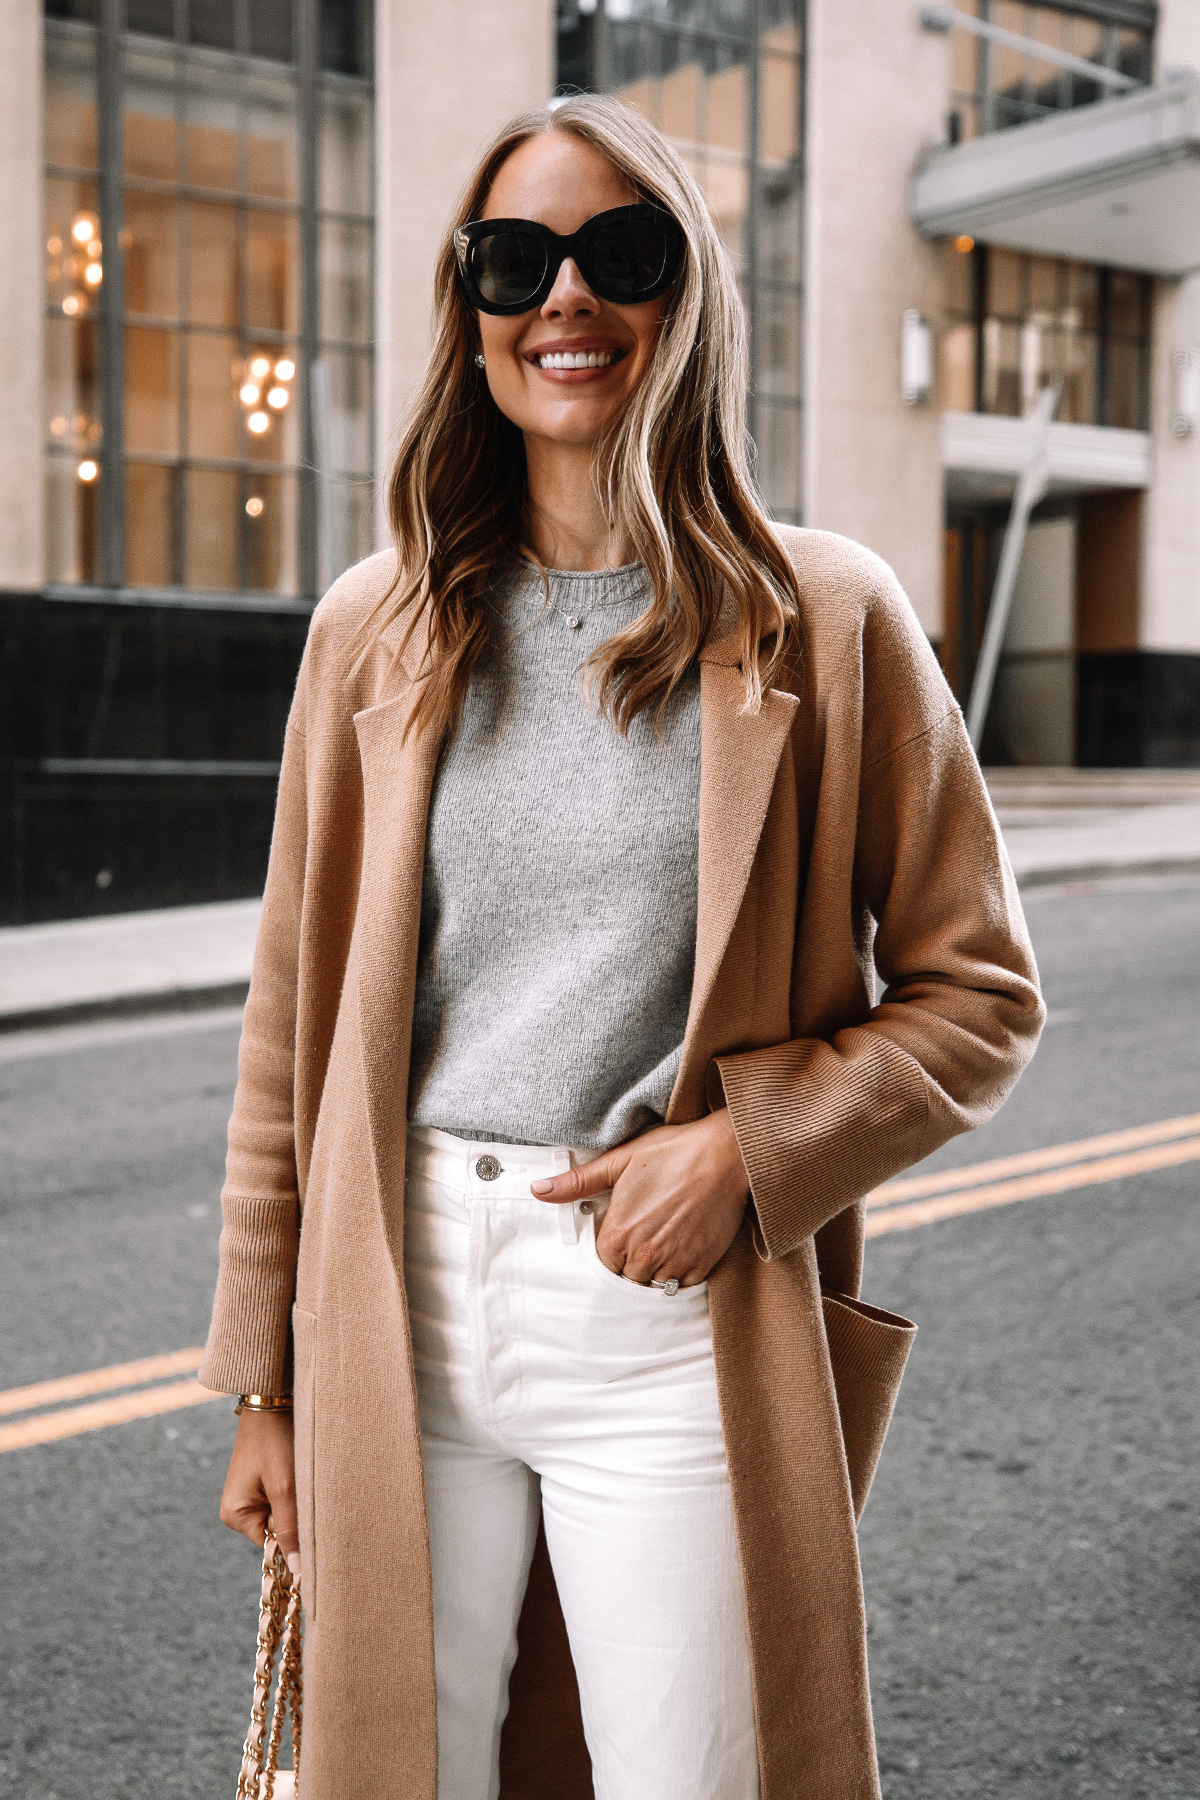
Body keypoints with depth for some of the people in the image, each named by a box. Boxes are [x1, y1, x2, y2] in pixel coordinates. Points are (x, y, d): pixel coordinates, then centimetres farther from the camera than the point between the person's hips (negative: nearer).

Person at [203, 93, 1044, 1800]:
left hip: (675, 1325, -2)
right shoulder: (377, 628, 5)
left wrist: (748, 1150, -13)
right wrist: (264, 1382, 9)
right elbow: (297, 1017, 8)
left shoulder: (824, 618, -2)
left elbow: (977, 988, 2)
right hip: (400, 1317, 3)